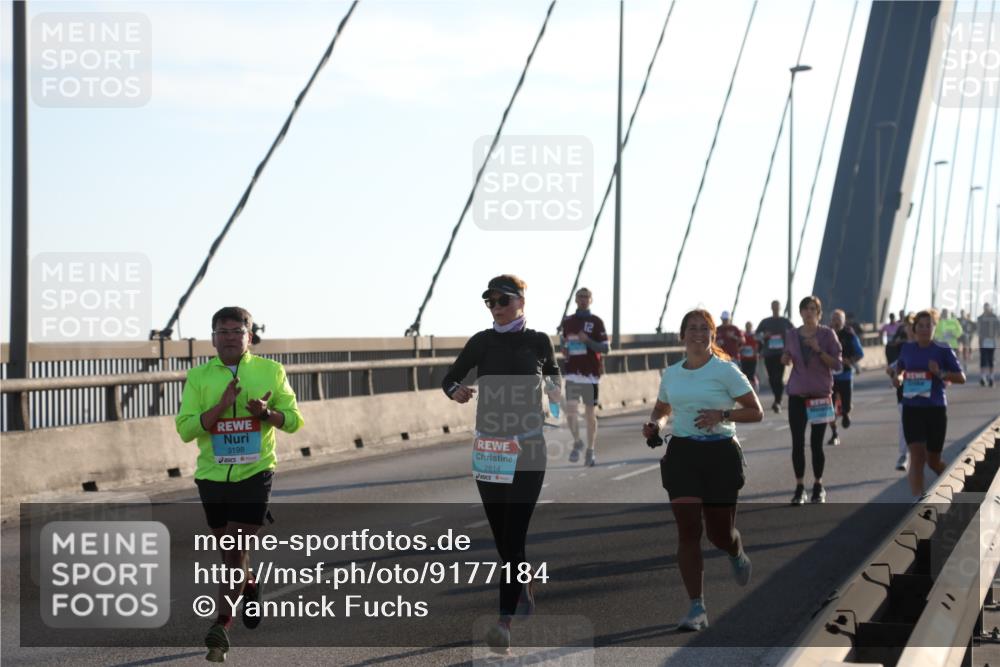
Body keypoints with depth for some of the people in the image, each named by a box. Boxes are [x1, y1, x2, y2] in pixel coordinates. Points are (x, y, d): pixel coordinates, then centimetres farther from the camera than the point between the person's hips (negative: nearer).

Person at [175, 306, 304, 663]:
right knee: (229, 551, 16)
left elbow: (294, 419, 5)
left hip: (255, 473, -2)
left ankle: (221, 625, -11)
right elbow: (185, 428, -5)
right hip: (213, 476, 3)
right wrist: (221, 406, -18)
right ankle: (250, 586, 47)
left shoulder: (271, 371, 1)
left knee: (236, 552, -11)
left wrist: (267, 413, -15)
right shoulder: (198, 376, 2)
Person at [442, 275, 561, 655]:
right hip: (488, 448, 3)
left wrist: (555, 391, -2)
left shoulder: (538, 342, 2)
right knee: (501, 536, 11)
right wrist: (455, 391, -12)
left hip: (527, 449, -3)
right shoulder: (482, 342, 5)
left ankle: (505, 623, -17)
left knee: (513, 534, -12)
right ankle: (525, 589, 38)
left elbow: (555, 380, 19)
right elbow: (449, 379, 9)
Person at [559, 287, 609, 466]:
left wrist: (587, 340, -18)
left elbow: (605, 349, -3)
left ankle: (591, 450, 13)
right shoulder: (567, 322, 11)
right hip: (572, 373, 2)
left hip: (591, 373, -2)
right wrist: (564, 350, 3)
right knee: (570, 410, -12)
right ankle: (577, 442, 11)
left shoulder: (596, 322, 1)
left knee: (590, 413, 3)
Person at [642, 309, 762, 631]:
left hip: (721, 452, -3)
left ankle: (737, 555, 44)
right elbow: (661, 408, 25)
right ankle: (697, 609, -6)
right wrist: (655, 424, 2)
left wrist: (722, 415, -21)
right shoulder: (671, 374, 8)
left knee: (719, 533, 3)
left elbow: (756, 411, -5)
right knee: (688, 529, -9)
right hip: (682, 452, 3)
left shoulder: (725, 370, -5)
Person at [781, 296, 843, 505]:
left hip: (820, 395, -2)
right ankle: (800, 487, 9)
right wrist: (786, 359, -5)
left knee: (816, 443, 1)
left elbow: (838, 365, -6)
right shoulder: (792, 335, 5)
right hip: (797, 395, 2)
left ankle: (818, 486, 15)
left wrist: (819, 350, -19)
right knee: (797, 443, 0)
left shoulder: (827, 334, -3)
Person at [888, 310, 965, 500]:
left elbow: (961, 378, -2)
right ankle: (917, 500, -15)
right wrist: (897, 376, 2)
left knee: (933, 461, 11)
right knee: (917, 456, -12)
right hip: (912, 408, 1)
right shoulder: (907, 349, 5)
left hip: (936, 409, -1)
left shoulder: (943, 350, -4)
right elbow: (899, 367, 25)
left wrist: (940, 373, -18)